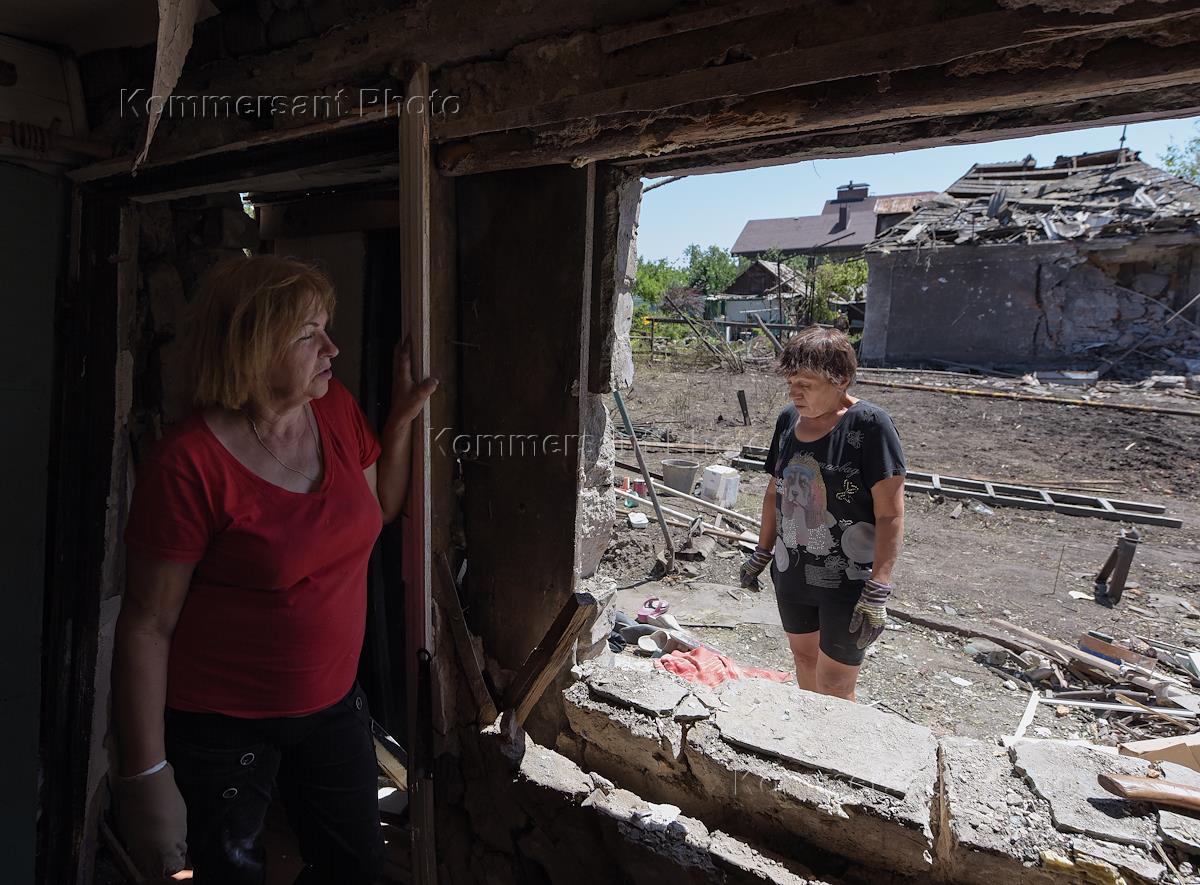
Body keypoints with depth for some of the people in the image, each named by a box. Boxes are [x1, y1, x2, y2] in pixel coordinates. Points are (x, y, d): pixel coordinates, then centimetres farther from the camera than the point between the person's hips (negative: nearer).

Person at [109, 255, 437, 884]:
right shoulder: (188, 465, -23)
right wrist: (145, 777, -15)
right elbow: (147, 626, -18)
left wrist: (402, 419, -1)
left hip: (333, 701, 6)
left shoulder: (336, 410, -4)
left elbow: (379, 510, 11)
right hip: (220, 726, -5)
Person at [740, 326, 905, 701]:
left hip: (847, 581, -6)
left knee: (834, 684, 2)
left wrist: (878, 592, -22)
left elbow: (890, 514, -19)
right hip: (793, 572, 6)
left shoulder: (869, 425, -18)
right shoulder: (789, 419, 1)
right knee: (804, 656, 20)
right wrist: (762, 553, 17)